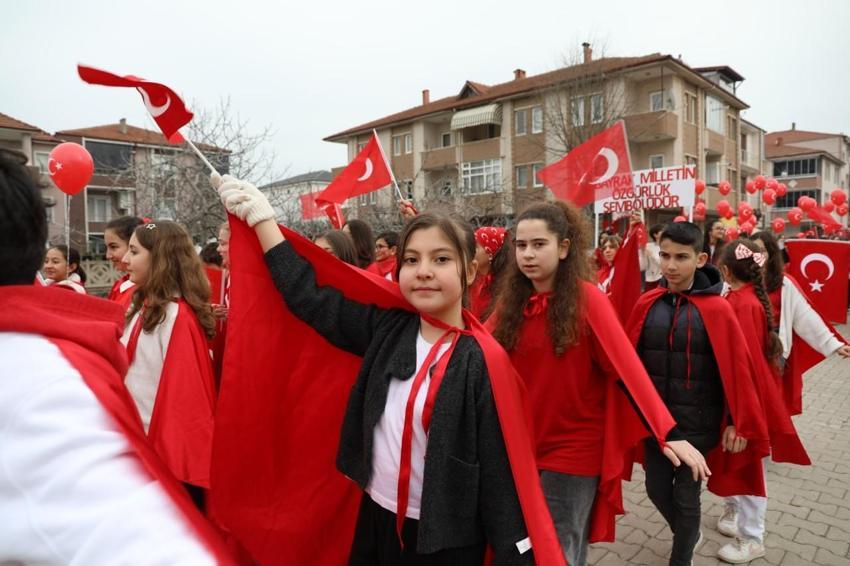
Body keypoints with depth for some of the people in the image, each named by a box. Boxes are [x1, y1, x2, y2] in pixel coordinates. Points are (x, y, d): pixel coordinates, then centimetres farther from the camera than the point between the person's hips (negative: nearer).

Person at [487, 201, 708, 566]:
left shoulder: (587, 299, -15)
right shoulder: (512, 300, 0)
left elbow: (627, 367, -20)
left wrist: (668, 432, -26)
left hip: (574, 449, -5)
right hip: (520, 445, 5)